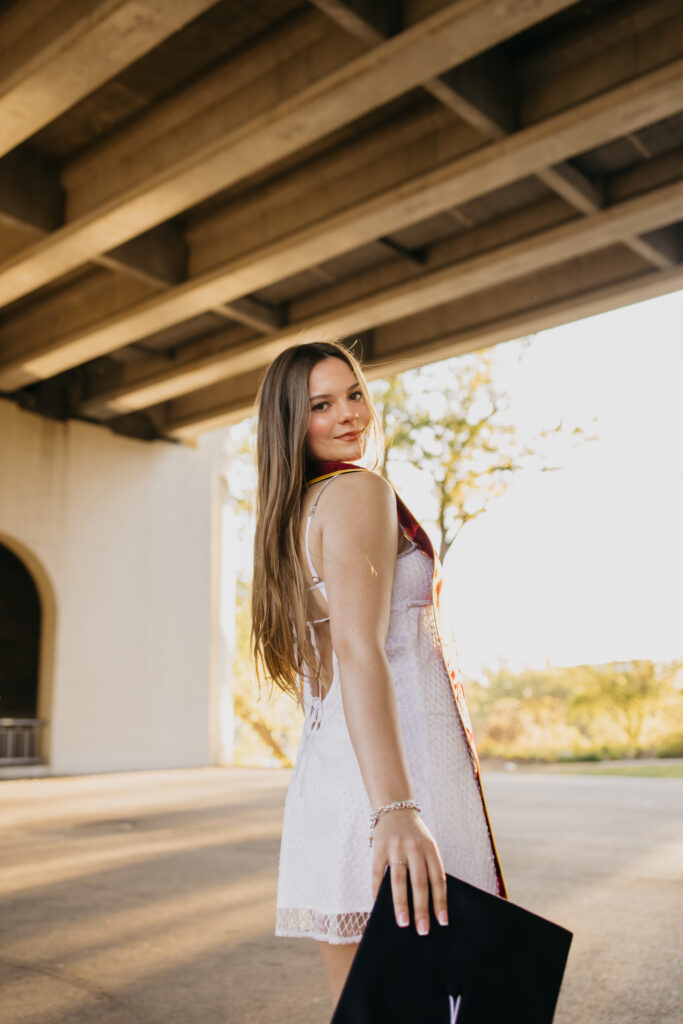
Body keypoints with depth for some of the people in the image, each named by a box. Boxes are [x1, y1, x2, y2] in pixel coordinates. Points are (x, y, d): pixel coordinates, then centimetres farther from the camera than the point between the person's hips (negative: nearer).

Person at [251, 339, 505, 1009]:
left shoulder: (294, 512, 20)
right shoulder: (359, 490, -7)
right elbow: (358, 649, -21)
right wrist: (395, 810, -30)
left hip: (323, 776, 9)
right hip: (402, 766, -9)